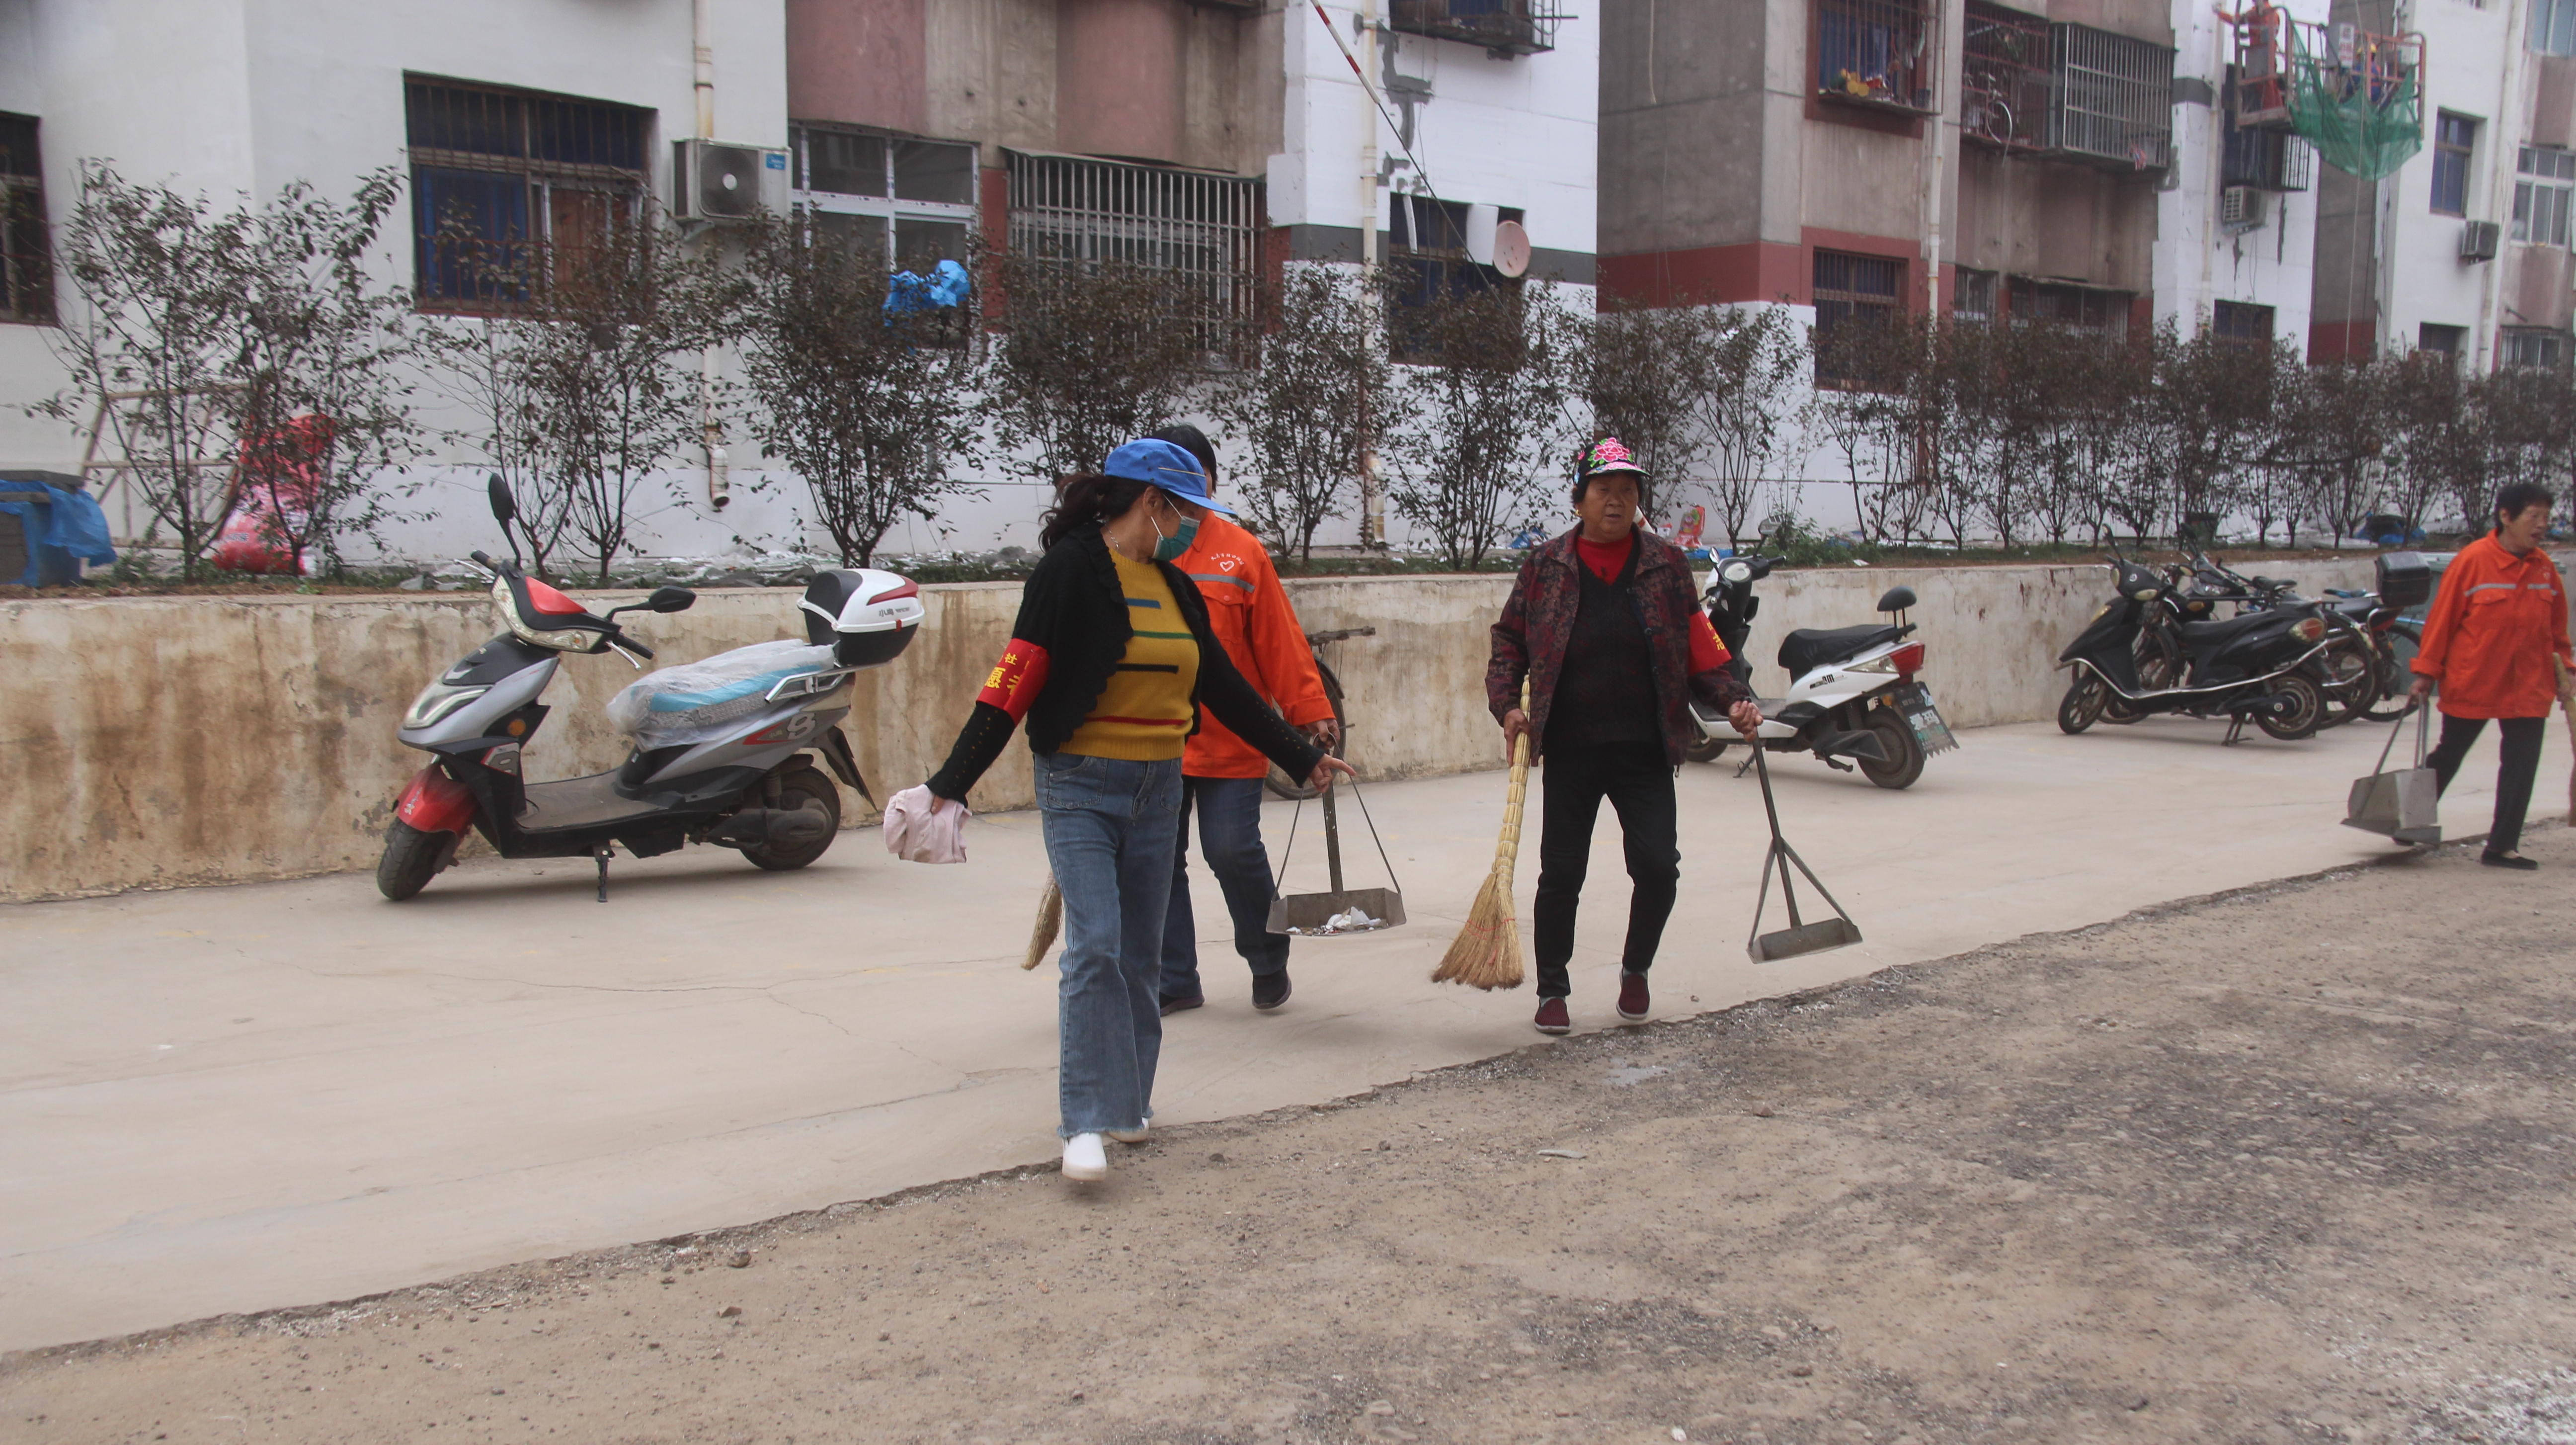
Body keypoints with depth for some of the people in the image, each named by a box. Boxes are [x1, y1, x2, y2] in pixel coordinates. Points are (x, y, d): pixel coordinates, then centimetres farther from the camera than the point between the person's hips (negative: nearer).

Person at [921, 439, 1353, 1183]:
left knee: (1140, 953, 9)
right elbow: (1016, 679, -14)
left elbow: (1222, 685, 20)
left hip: (1158, 787, 6)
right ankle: (1086, 1123, -8)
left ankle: (1128, 1101, 22)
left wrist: (1302, 758, 24)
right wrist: (951, 783, -18)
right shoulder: (1072, 569, -9)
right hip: (1080, 787, -6)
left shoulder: (1172, 585, 12)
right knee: (1095, 944, -14)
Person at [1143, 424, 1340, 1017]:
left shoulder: (1240, 551, 2)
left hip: (1230, 740, -2)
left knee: (1233, 850, -5)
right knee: (1158, 860, 6)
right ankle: (1175, 980, 20)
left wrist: (1312, 713, 0)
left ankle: (1268, 961, 20)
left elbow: (1281, 641, 2)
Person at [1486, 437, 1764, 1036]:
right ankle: (1552, 989, 20)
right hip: (1570, 750, 0)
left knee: (1658, 867, -5)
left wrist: (1733, 699, -7)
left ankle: (1636, 970, 22)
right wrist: (1507, 705, -5)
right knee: (1560, 873, 2)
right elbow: (1509, 641, 9)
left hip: (1645, 750, 0)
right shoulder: (1545, 565, 5)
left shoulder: (1667, 564, 7)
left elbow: (1699, 649, 7)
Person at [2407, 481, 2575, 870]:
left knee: (2522, 766, 2)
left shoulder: (2544, 567, 4)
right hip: (2472, 684, -4)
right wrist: (2427, 670, -8)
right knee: (2447, 758, 9)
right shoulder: (2473, 560, -12)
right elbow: (2442, 616, -9)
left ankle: (2502, 846, 9)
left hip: (2528, 687, 5)